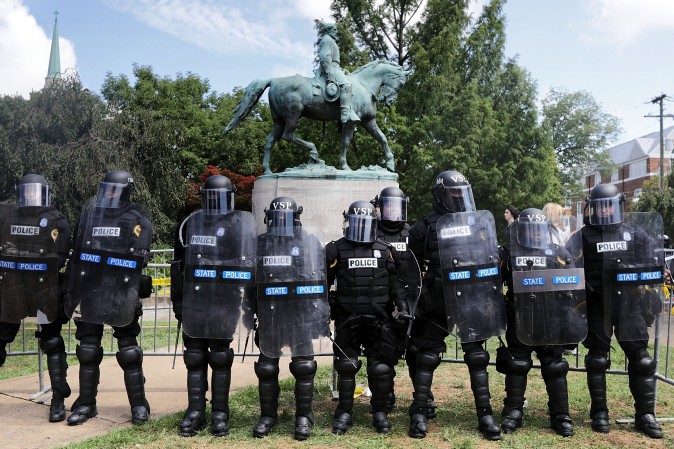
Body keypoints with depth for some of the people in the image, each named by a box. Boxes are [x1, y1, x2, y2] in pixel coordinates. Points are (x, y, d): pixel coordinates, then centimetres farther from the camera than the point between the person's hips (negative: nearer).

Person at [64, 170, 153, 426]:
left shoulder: (137, 220, -3)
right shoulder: (89, 214, 10)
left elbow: (138, 259, -11)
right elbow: (76, 256, 13)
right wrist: (71, 291, 10)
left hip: (121, 294, -4)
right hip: (89, 293, 4)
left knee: (129, 351, 4)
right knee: (87, 350, 11)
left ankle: (139, 405, 14)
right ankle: (86, 404, 23)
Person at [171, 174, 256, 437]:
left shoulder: (243, 225, 0)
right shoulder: (189, 225, 8)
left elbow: (252, 266, -1)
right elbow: (178, 267, 13)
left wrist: (249, 304, -4)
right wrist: (178, 303, 11)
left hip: (224, 306, -3)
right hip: (194, 305, 3)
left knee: (221, 361, 5)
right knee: (194, 359, 8)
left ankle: (220, 414, 15)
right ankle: (195, 412, 18)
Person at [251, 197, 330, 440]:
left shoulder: (311, 244, -1)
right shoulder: (260, 244, 6)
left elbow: (321, 285, -1)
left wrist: (323, 320, -4)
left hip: (302, 317, -2)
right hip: (270, 318, 3)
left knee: (304, 369, 2)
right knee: (267, 369, 8)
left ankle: (303, 417, 17)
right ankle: (268, 415, 24)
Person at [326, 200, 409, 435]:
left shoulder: (385, 251, 6)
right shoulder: (336, 250, 1)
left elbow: (396, 282, 10)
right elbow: (324, 283, 3)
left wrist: (402, 306, 0)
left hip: (379, 321, 1)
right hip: (347, 321, -1)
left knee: (381, 368, 6)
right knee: (346, 367, 7)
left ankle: (380, 412, 22)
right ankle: (344, 413, 21)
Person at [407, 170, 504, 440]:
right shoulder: (427, 225, -3)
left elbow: (490, 255, 16)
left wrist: (490, 290, 6)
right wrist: (419, 291, -1)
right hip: (438, 303, -3)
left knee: (477, 356, 7)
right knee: (427, 356, 3)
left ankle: (485, 414, 15)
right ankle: (419, 413, 12)